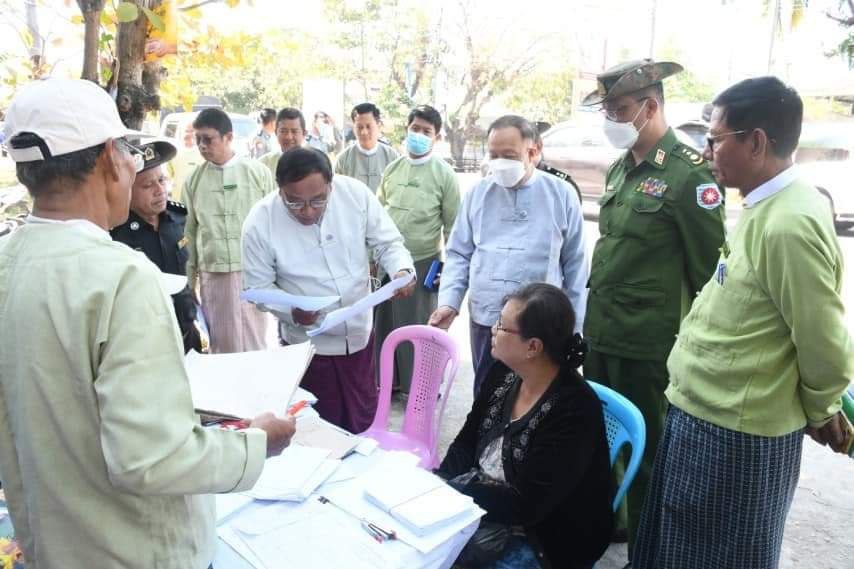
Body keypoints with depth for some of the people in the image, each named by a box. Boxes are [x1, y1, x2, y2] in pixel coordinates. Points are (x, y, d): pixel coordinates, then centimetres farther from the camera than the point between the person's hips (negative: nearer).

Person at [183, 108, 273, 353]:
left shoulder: (258, 172, 0)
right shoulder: (193, 180, 6)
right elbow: (190, 232, 9)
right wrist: (189, 280, 8)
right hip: (212, 274, 2)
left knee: (253, 346, 6)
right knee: (221, 346, 7)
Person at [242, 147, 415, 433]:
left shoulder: (356, 193, -14)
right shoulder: (260, 222, -18)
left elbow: (388, 243, -4)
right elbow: (258, 286, -9)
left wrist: (402, 269, -25)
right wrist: (290, 311, -28)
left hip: (359, 335, 2)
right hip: (308, 344, -2)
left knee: (363, 424, 20)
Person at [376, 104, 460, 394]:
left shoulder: (444, 174, -6)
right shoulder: (392, 169, 6)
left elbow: (453, 225, -4)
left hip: (423, 262, -4)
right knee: (385, 323, 13)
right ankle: (388, 379, 31)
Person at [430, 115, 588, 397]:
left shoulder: (561, 194, -2)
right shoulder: (477, 193, 4)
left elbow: (575, 265, 3)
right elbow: (459, 255, 8)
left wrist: (574, 327, 4)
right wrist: (449, 302, -6)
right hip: (484, 321, 2)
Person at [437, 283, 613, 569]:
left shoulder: (575, 410, -24)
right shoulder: (503, 373, -3)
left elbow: (526, 505, -24)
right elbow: (466, 444, 5)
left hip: (539, 541, -6)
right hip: (481, 507, 6)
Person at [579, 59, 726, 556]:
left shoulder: (690, 174, -14)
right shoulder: (621, 169, 9)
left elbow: (710, 268, -12)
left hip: (649, 344, -7)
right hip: (601, 334, 7)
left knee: (645, 450, 10)